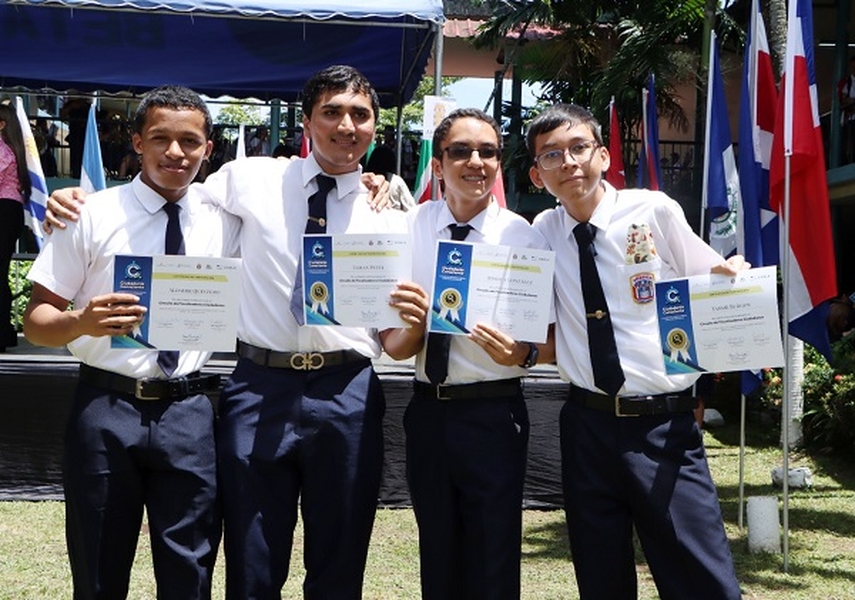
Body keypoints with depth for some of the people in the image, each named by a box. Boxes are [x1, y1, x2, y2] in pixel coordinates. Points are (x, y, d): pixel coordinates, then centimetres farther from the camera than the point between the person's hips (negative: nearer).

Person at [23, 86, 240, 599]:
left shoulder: (225, 221, 5)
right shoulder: (92, 216, -2)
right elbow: (36, 320, -2)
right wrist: (81, 322, -26)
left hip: (189, 415, 2)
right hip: (107, 408, -2)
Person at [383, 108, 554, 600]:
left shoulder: (525, 238, -7)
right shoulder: (412, 230, 1)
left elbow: (550, 345, -6)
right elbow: (395, 348, 0)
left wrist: (522, 353, -28)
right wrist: (413, 324, -22)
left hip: (494, 413, -3)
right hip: (429, 411, 3)